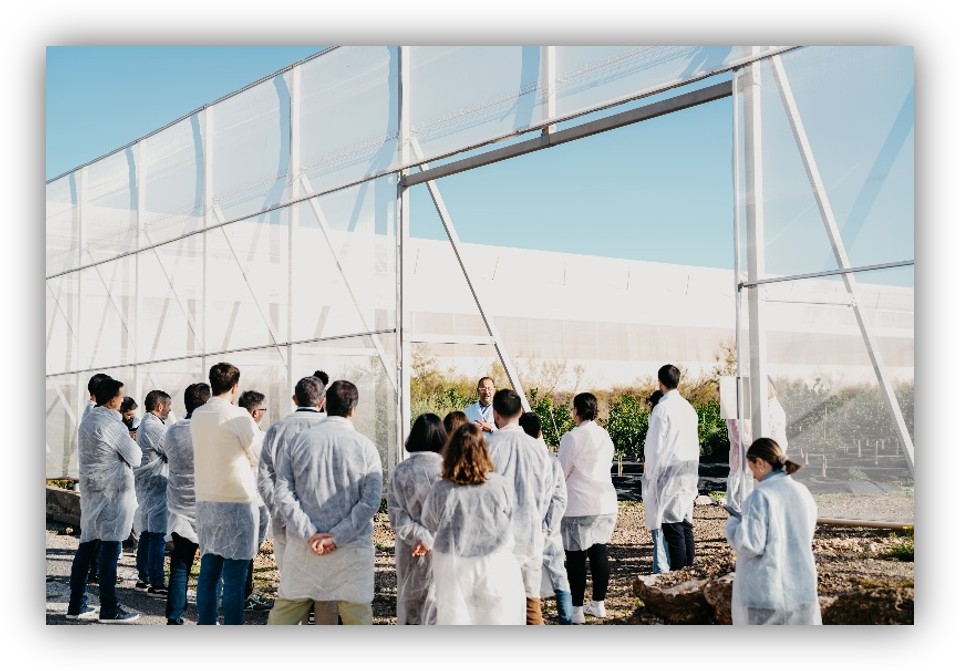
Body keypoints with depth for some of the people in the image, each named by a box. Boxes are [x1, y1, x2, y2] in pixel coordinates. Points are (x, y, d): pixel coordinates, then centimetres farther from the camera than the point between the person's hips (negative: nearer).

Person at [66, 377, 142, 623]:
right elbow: (135, 456, -11)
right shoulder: (110, 423, -15)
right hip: (112, 492, -9)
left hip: (90, 489, 9)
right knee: (110, 548, -4)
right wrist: (130, 443, 9)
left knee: (87, 546, 11)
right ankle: (109, 610, -1)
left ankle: (76, 605, 15)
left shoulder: (86, 420, 12)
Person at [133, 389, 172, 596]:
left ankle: (144, 578, 21)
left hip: (145, 486, 10)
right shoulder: (155, 427, -16)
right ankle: (156, 583, -5)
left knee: (147, 533, 14)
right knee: (158, 535, -7)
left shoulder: (144, 425, 16)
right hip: (157, 487, -10)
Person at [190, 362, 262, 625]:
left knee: (208, 571, 13)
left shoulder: (197, 416, 6)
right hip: (236, 502, -6)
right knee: (234, 578, -2)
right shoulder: (238, 416, -12)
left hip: (204, 502, 6)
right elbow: (259, 457, -3)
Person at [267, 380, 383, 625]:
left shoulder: (298, 441, 2)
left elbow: (282, 494, -4)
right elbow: (371, 501, -10)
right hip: (352, 550, -2)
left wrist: (310, 534, -7)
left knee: (284, 610, 13)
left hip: (303, 548, 2)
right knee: (357, 613, 5)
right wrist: (337, 538, -11)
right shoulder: (365, 446, -2)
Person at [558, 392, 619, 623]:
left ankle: (576, 610, 4)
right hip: (605, 504, 6)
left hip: (578, 506, -6)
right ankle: (599, 604, 24)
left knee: (576, 557, 1)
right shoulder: (605, 435, 4)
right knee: (599, 552, 15)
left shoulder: (572, 437, -14)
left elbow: (561, 473, -9)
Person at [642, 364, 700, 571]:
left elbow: (656, 445, -13)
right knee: (686, 519, 13)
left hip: (669, 469, -8)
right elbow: (694, 443, 13)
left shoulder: (662, 408, -12)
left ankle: (678, 567, -6)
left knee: (671, 523, -5)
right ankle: (689, 564, 17)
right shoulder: (688, 407, 10)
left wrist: (650, 473, -4)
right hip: (690, 469, 8)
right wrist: (692, 470, 18)